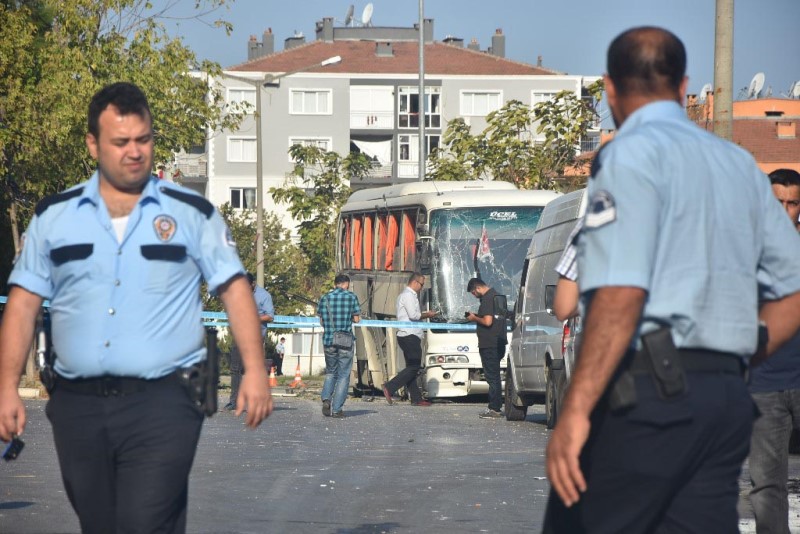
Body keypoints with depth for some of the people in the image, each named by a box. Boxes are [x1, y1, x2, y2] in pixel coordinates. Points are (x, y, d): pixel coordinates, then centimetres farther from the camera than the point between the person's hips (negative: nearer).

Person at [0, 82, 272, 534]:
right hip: (78, 406, 3)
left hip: (162, 401, -3)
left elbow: (234, 289, 4)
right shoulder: (54, 217, 9)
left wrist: (255, 371, -6)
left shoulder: (191, 213, 4)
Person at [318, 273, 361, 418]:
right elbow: (356, 319, 1)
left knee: (330, 372, 18)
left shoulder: (325, 298, 4)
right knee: (343, 375, 4)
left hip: (329, 340, 2)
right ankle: (336, 409, 0)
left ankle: (326, 398, -5)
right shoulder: (351, 297, -3)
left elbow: (321, 320, 6)